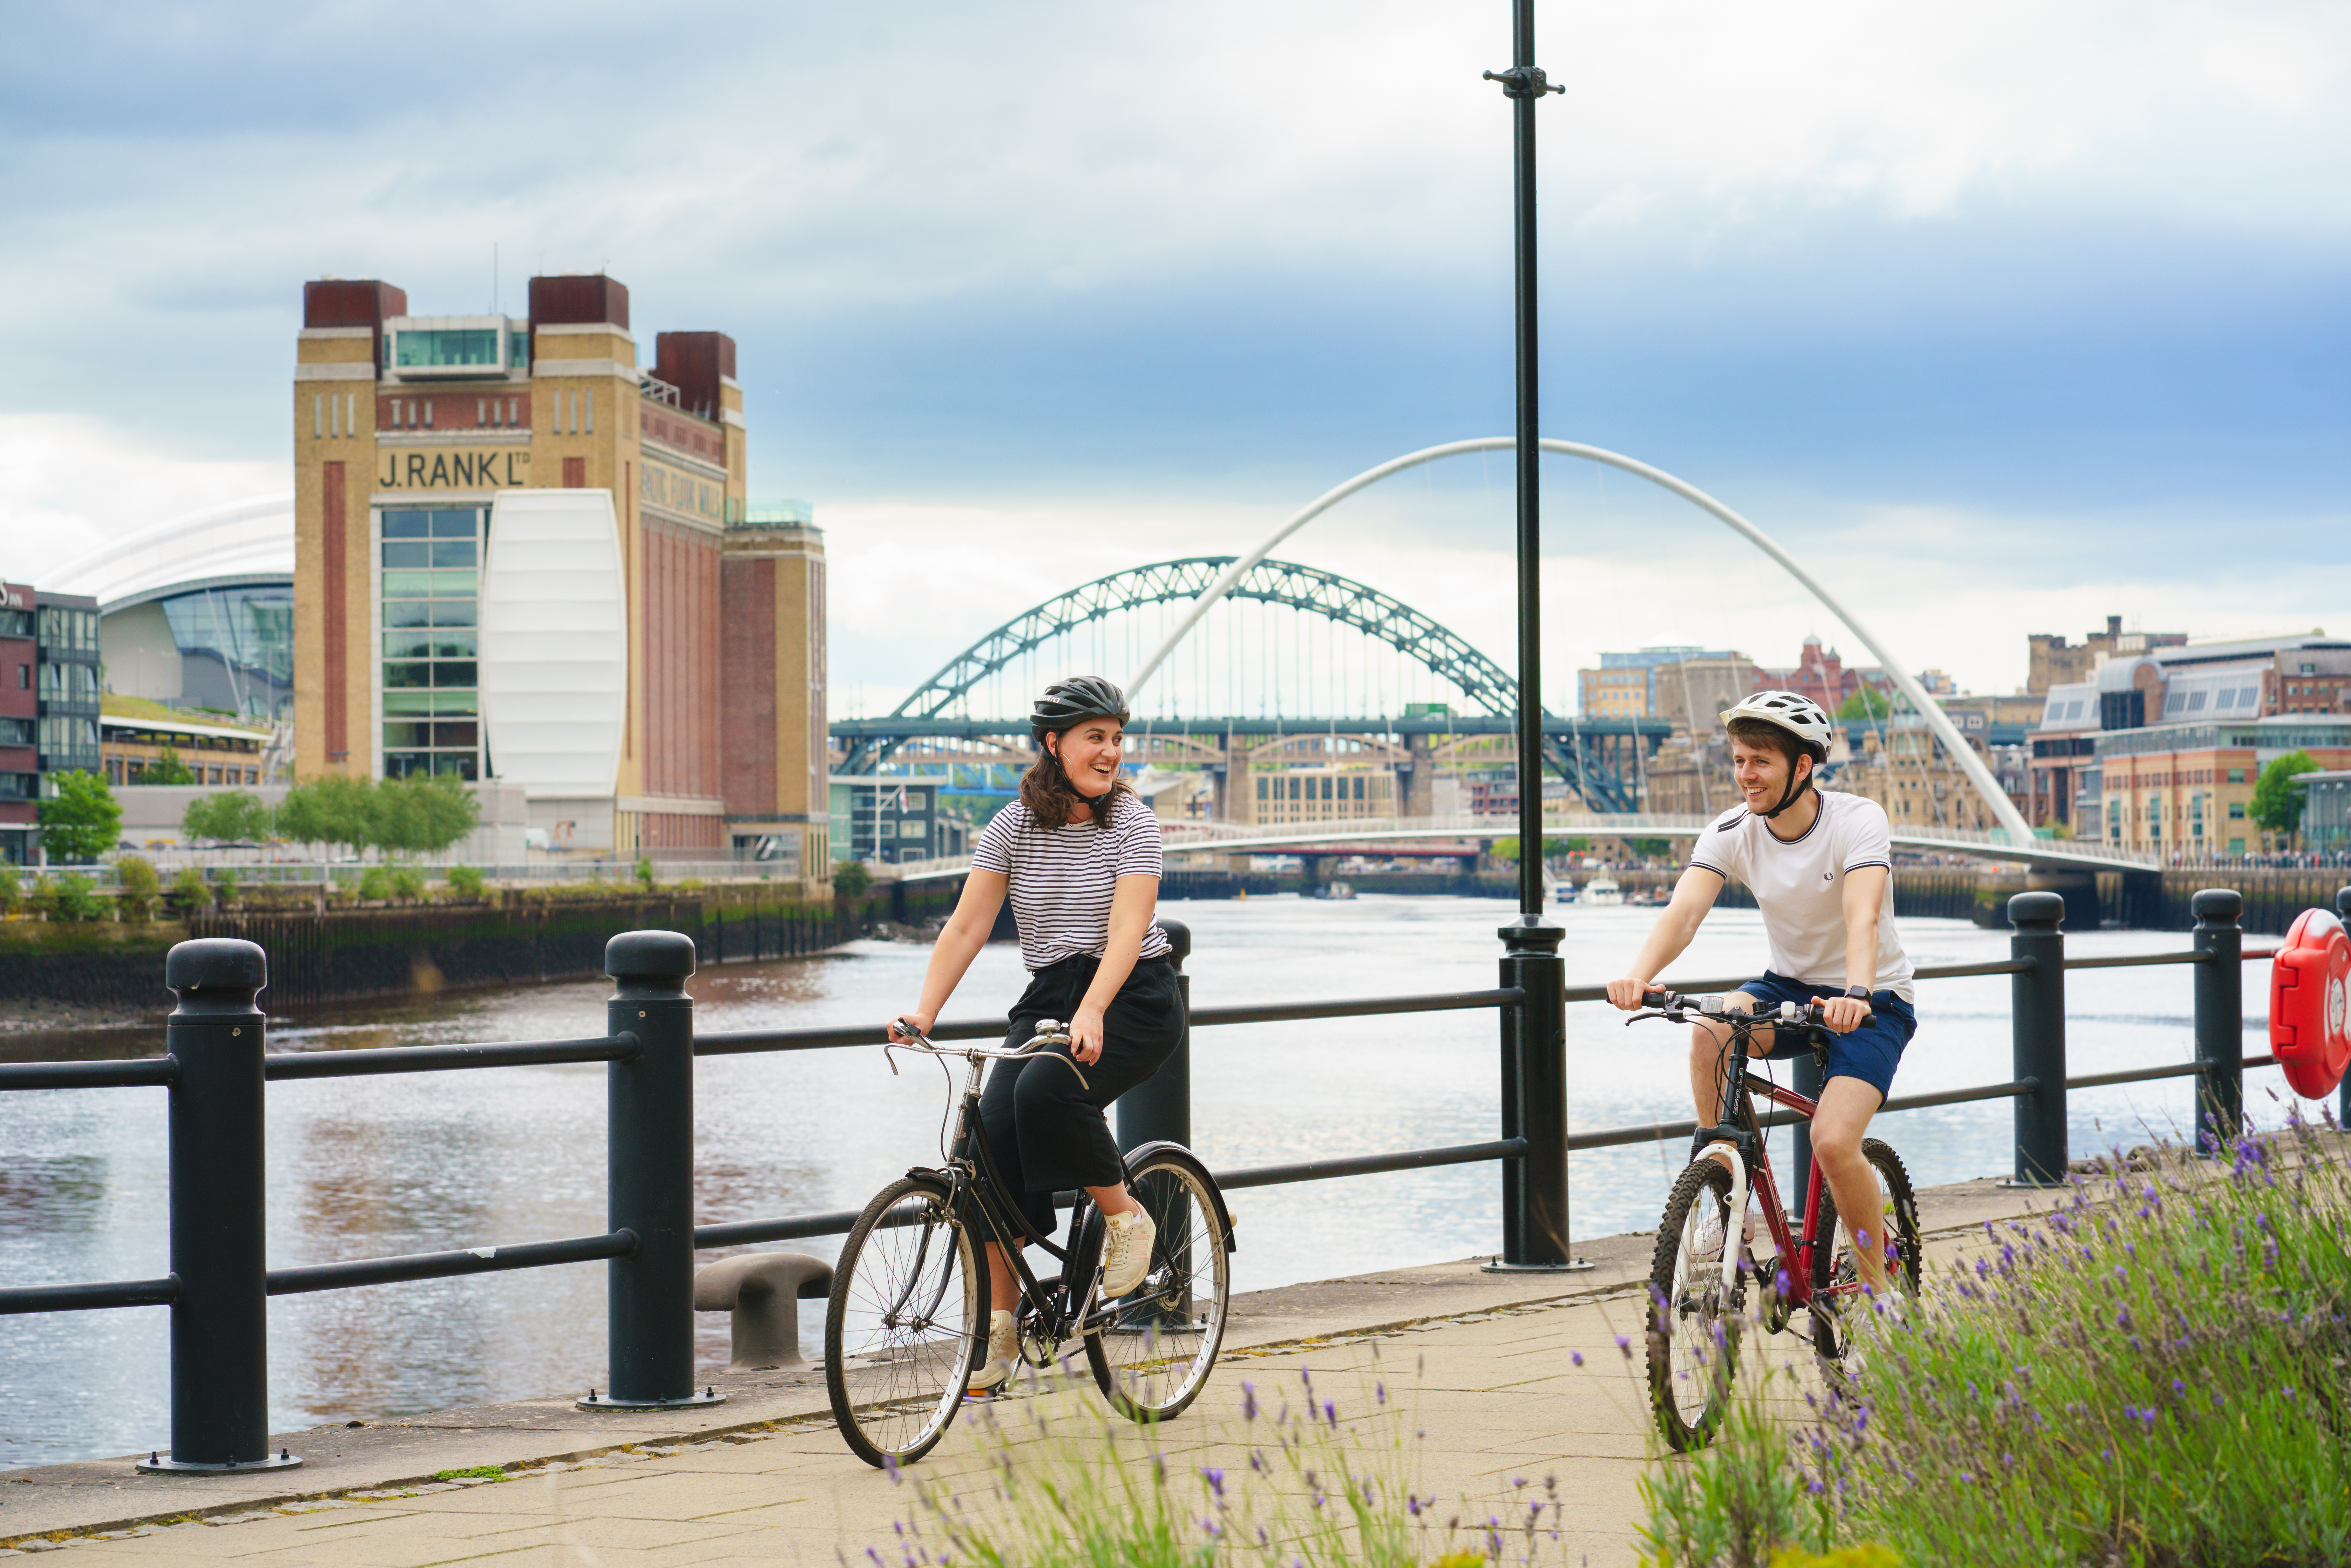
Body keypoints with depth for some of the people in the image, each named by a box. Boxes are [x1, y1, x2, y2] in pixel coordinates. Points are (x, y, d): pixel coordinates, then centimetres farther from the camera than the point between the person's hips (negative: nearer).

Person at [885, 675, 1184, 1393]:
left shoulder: (1133, 822, -8)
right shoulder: (1012, 828, 0)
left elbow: (1127, 930, -20)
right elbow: (966, 928, -4)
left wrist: (1091, 1014, -36)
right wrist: (923, 1014, -18)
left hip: (1134, 997, -4)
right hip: (1048, 997, 4)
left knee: (1046, 1089, -32)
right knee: (991, 1139, -15)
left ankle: (1125, 1217, -8)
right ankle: (999, 1320, -3)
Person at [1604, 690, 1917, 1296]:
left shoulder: (1858, 820, -20)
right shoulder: (1731, 832, -9)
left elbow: (1862, 918, -36)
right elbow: (1684, 911, -24)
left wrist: (1856, 995, -56)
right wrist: (1639, 975, -45)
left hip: (1873, 1002, -4)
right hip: (1789, 987, 4)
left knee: (1833, 1143, -25)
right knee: (1710, 1030, -30)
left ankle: (1877, 1287, -1)